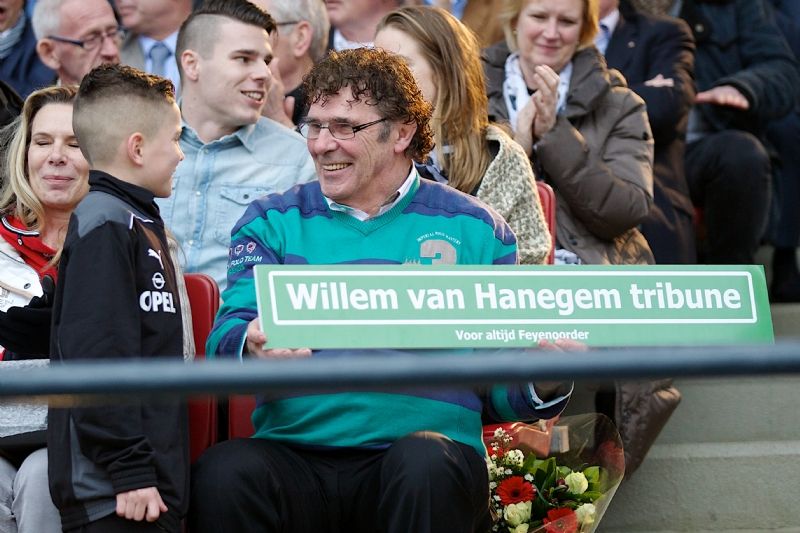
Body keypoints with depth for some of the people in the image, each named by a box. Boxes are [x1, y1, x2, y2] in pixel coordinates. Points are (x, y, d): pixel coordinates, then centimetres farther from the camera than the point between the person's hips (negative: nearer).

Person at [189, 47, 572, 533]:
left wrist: (545, 386, -11)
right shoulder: (273, 221, 15)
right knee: (223, 471, -32)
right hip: (293, 450, 0)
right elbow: (226, 340, 2)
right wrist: (254, 348, -22)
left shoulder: (475, 231, 13)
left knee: (424, 461, -35)